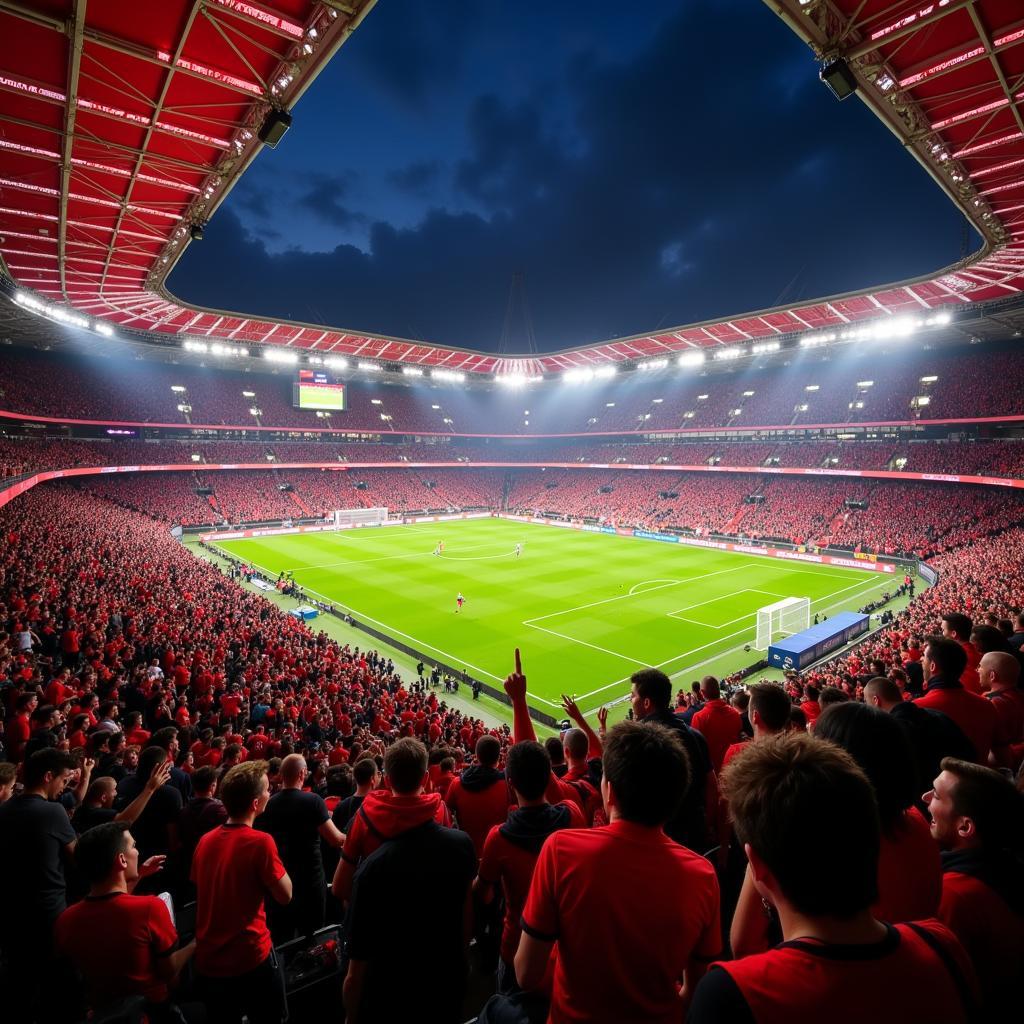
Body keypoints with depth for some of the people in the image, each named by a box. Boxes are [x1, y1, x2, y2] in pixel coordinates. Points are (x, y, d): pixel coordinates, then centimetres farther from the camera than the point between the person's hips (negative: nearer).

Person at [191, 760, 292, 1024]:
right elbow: (285, 895, -13)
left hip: (207, 959, 6)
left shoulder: (205, 841, -3)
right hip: (250, 958, -6)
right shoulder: (260, 842, -23)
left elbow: (201, 888, 12)